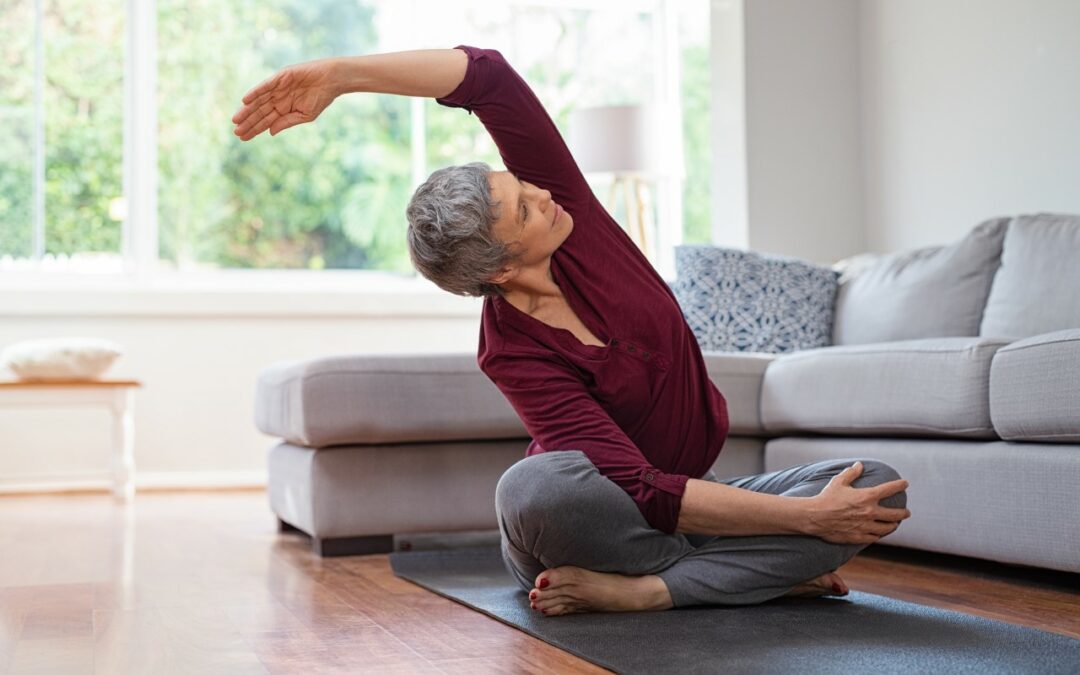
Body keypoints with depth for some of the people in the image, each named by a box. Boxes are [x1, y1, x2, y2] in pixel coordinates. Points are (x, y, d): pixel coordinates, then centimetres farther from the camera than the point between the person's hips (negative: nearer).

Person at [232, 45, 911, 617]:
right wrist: (808, 519, -32)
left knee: (879, 486, -19)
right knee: (534, 487, -42)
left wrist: (341, 73, -28)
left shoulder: (559, 198, -12)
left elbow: (486, 75, -24)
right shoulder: (512, 352, -25)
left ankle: (635, 590, -23)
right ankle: (763, 571, -23)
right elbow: (647, 494, -30)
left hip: (689, 491, 5)